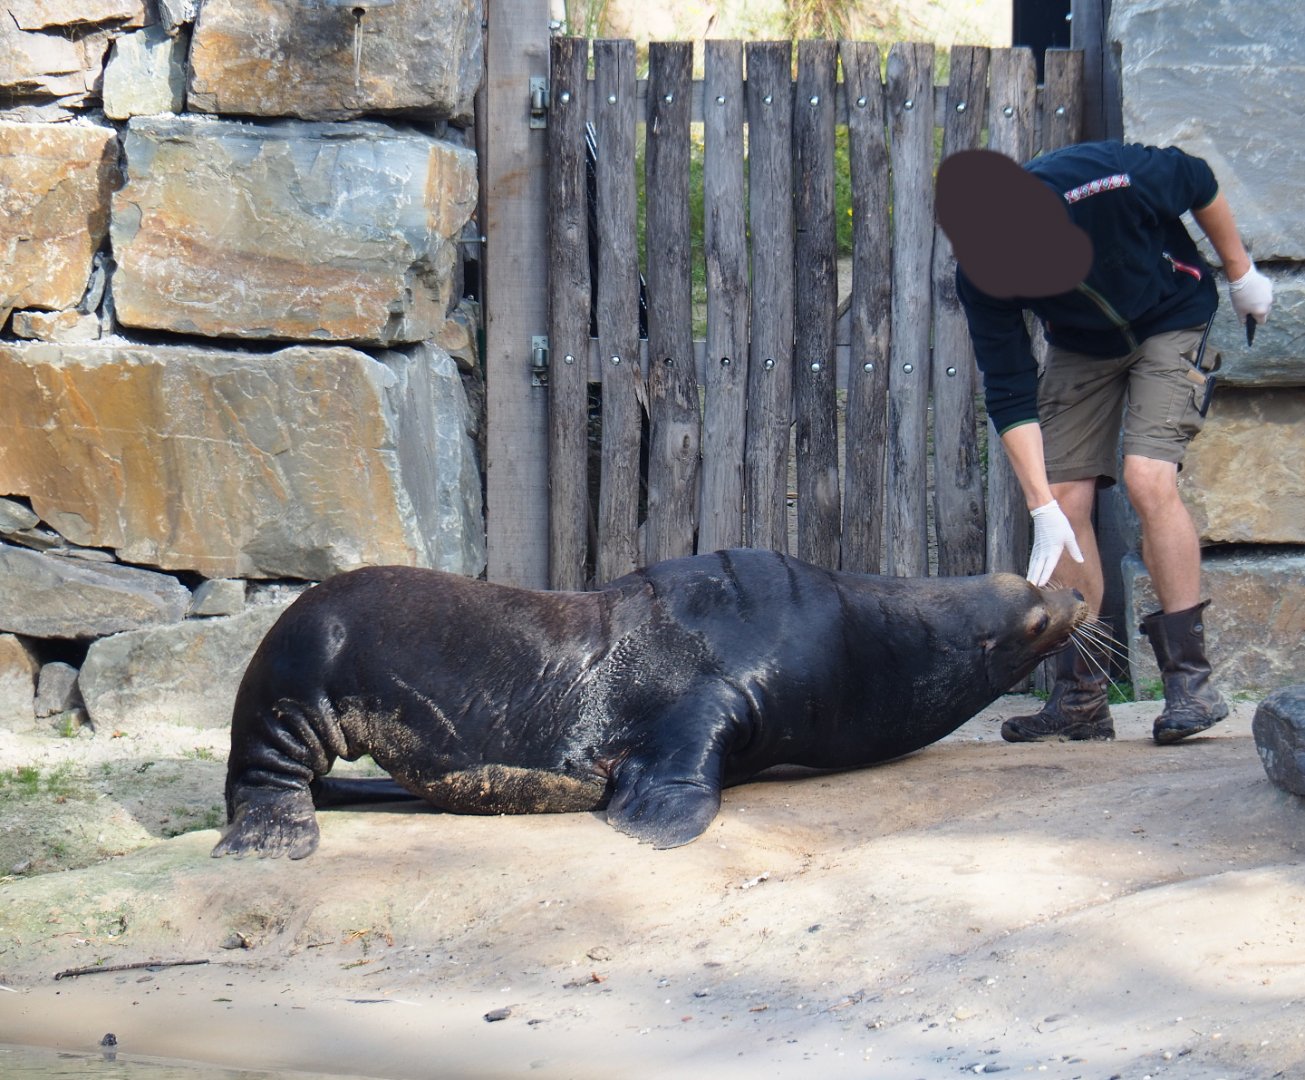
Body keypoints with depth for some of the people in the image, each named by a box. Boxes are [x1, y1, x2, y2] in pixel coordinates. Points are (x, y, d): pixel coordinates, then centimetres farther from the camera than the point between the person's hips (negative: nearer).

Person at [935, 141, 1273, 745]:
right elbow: (1010, 397, -21)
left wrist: (1240, 274, -2)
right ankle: (1081, 699, 0)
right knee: (1067, 502, -7)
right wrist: (1043, 509, -27)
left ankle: (1191, 680, -17)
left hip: (1170, 321, -4)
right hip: (1081, 348, 4)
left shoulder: (1107, 181, -37)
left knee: (1148, 479, -21)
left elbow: (1198, 184, -15)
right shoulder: (980, 276, -25)